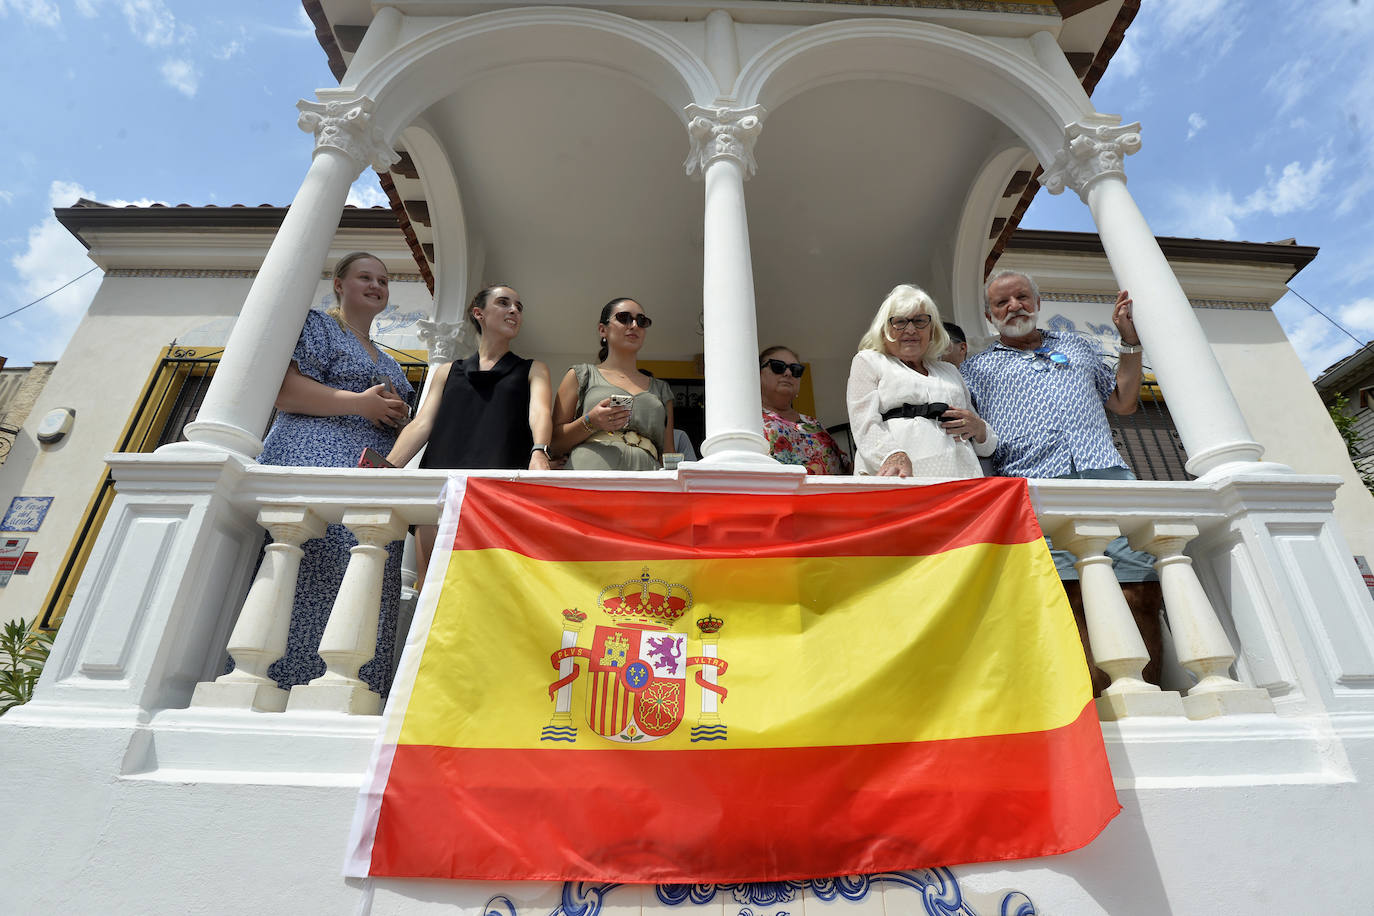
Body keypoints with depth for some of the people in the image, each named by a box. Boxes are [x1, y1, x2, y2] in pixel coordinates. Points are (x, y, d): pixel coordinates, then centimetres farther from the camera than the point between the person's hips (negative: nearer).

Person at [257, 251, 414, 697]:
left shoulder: (388, 363, 32)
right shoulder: (317, 325, 12)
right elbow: (280, 388, -4)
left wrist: (399, 417, 9)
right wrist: (361, 403, -8)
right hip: (314, 463, -6)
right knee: (315, 579, -17)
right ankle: (286, 689, -12)